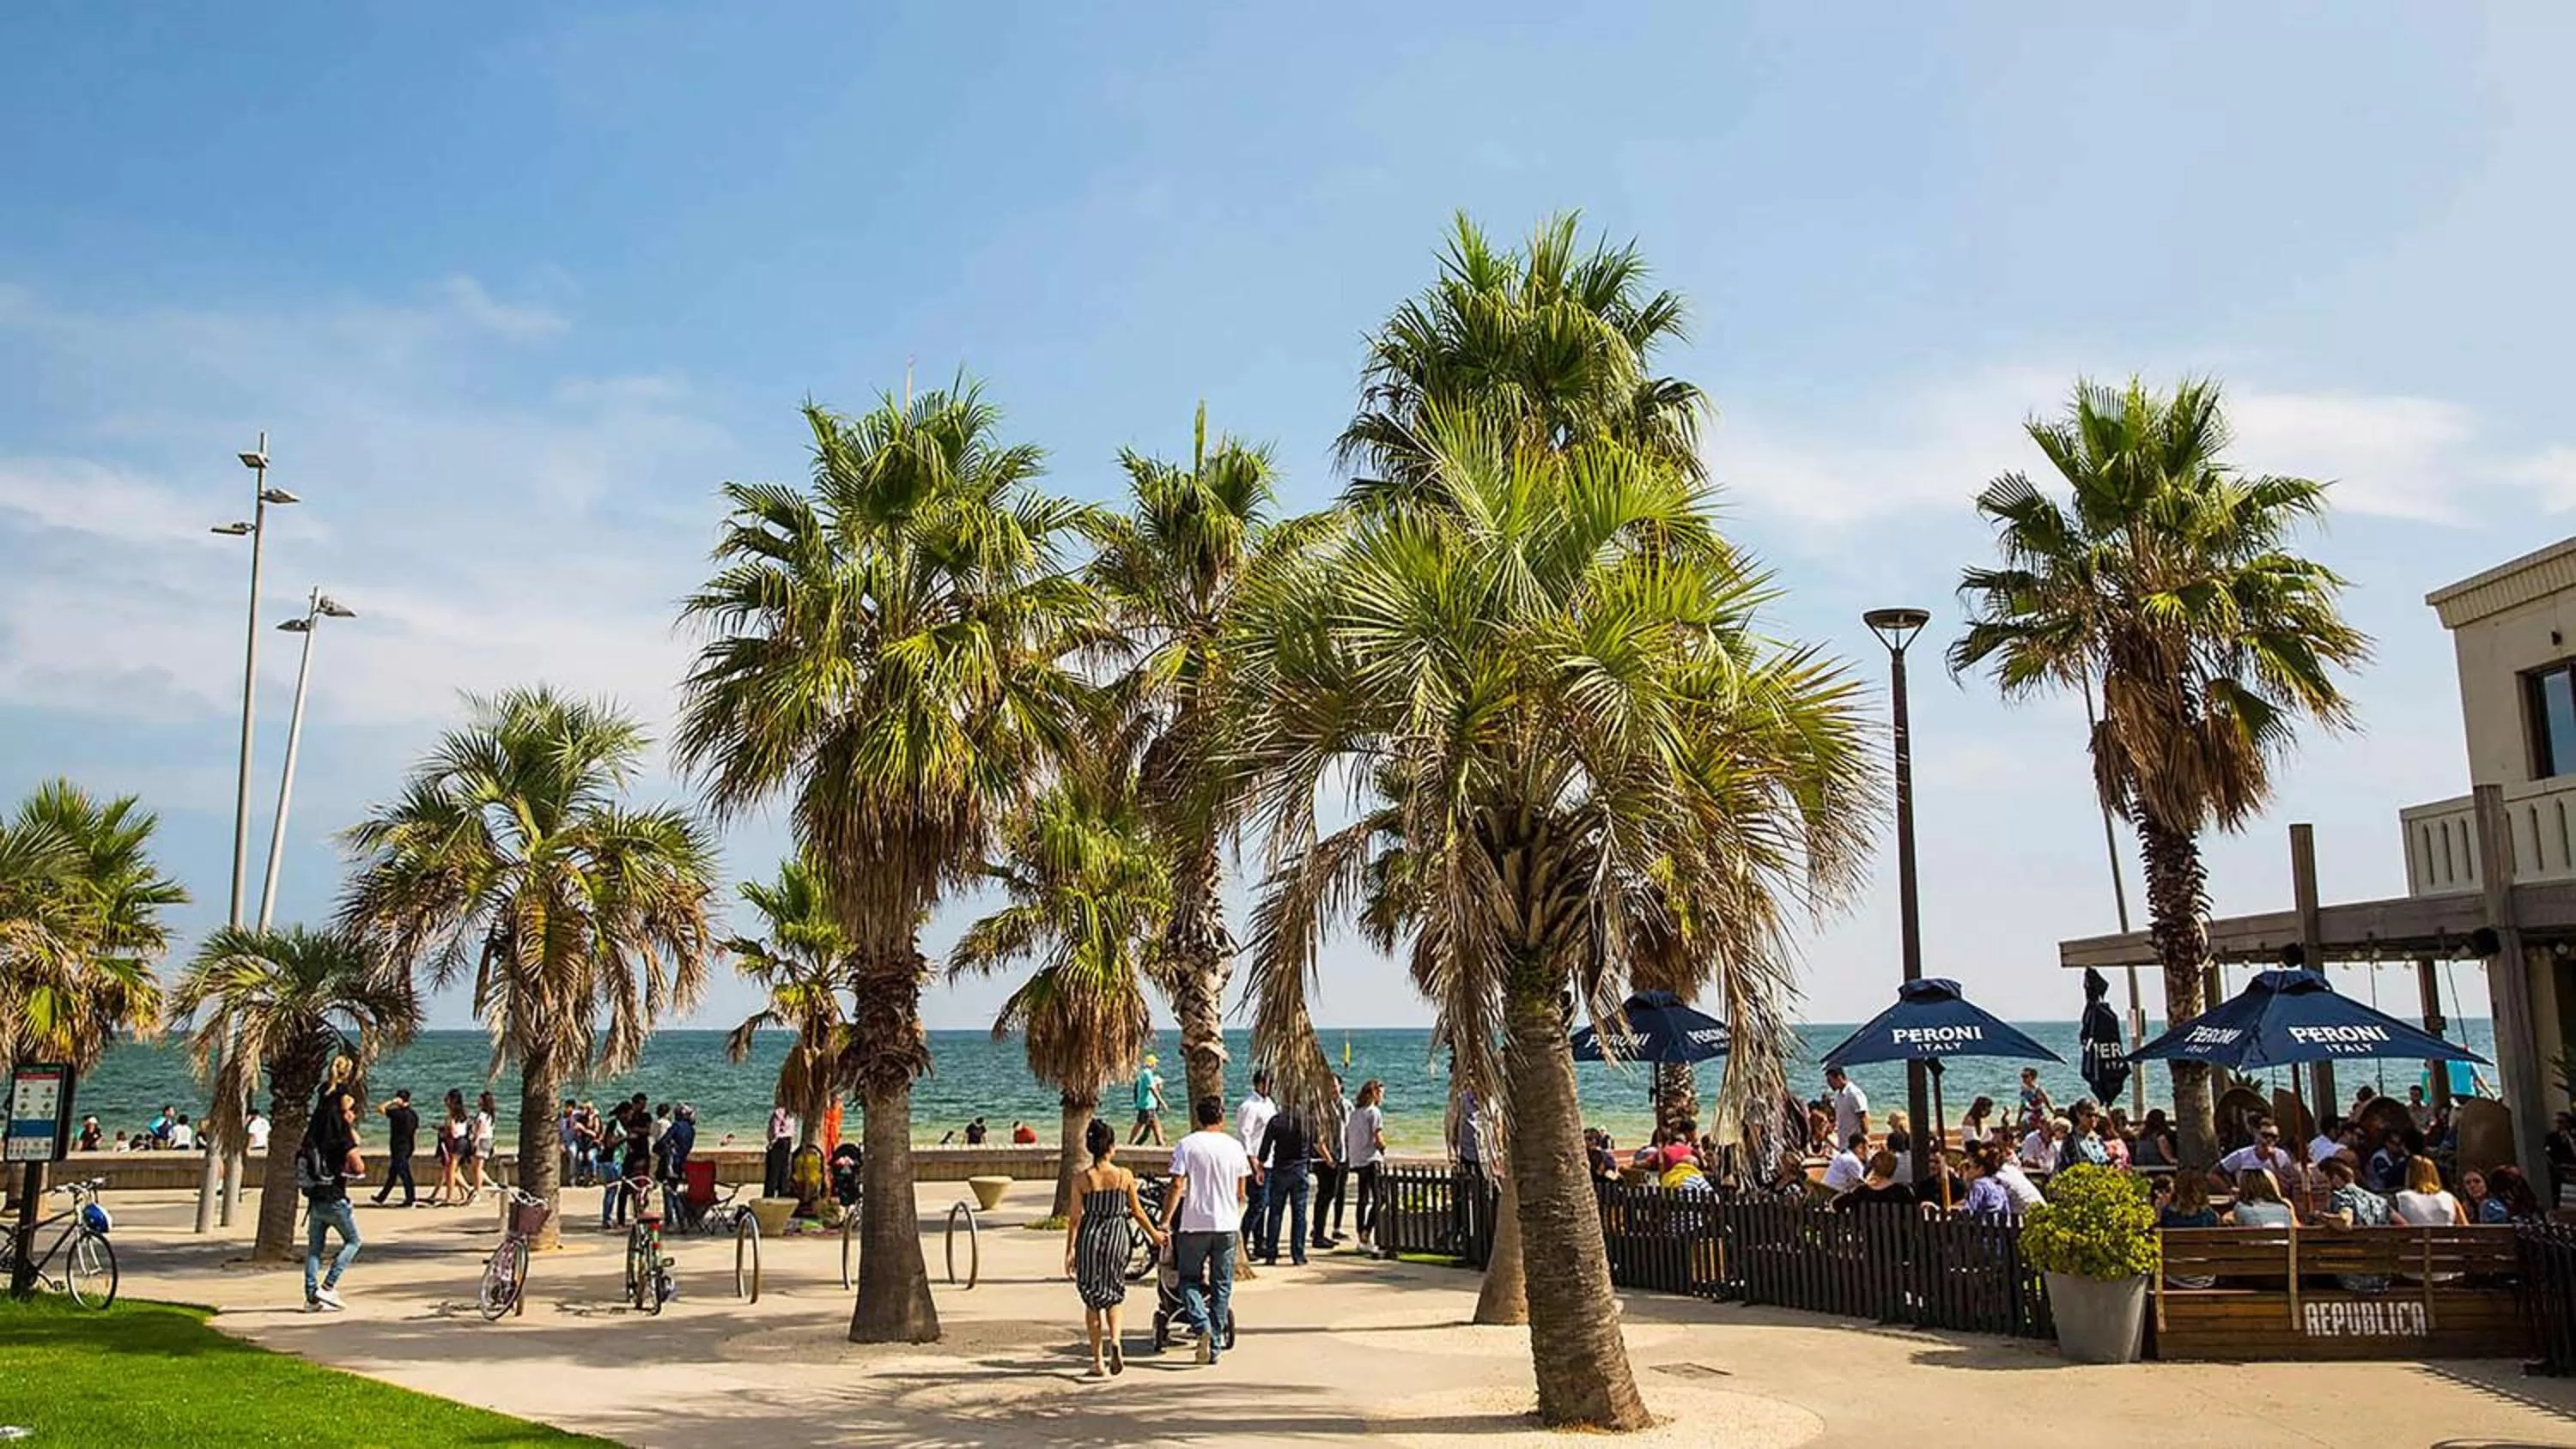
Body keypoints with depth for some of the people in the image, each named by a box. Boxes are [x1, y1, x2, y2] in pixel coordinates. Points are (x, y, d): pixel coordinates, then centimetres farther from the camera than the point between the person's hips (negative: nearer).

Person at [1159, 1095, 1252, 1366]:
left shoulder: (1186, 1145, -5)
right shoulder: (1235, 1147, 5)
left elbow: (1177, 1186, -11)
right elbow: (1241, 1193, 9)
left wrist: (1165, 1221, -6)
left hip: (1194, 1224, -2)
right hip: (1226, 1224, 3)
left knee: (1189, 1279, 10)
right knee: (1221, 1286, 10)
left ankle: (1201, 1326, -13)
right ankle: (1214, 1346, 12)